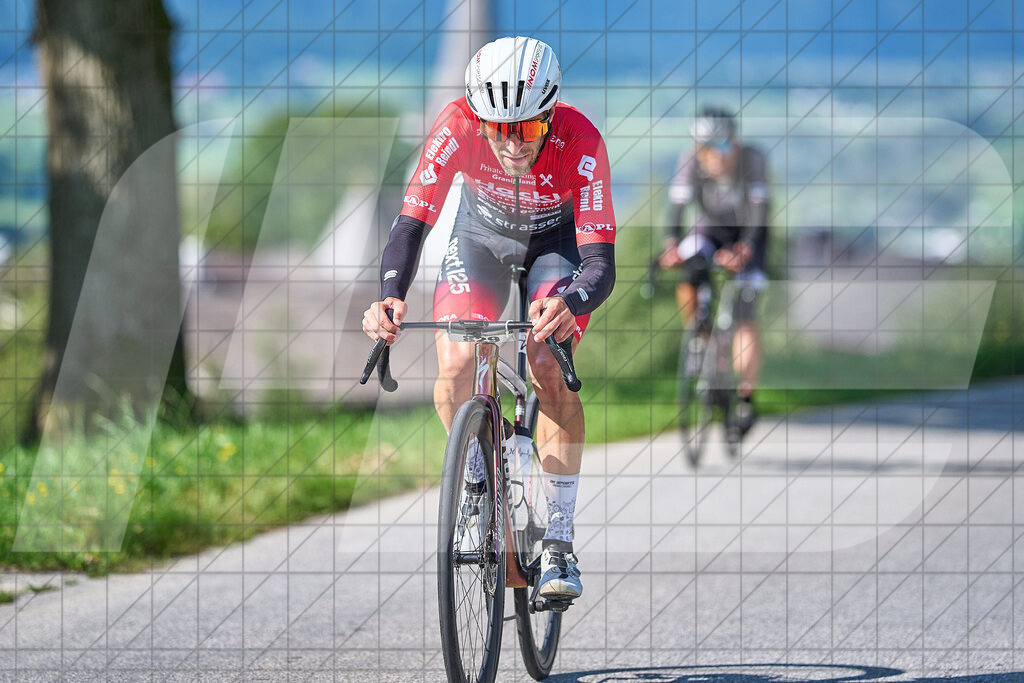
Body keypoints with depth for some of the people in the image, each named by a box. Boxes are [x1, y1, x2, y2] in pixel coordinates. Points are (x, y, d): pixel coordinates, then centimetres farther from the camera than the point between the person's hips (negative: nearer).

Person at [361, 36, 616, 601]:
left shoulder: (580, 144, -37)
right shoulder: (457, 129, -34)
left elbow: (602, 264, -40)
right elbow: (411, 224, -33)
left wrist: (569, 306, -62)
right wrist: (389, 297, -52)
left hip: (559, 238, -2)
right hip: (483, 231, 2)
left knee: (549, 370, -22)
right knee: (454, 366, -19)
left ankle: (559, 546, -15)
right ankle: (477, 478, 12)